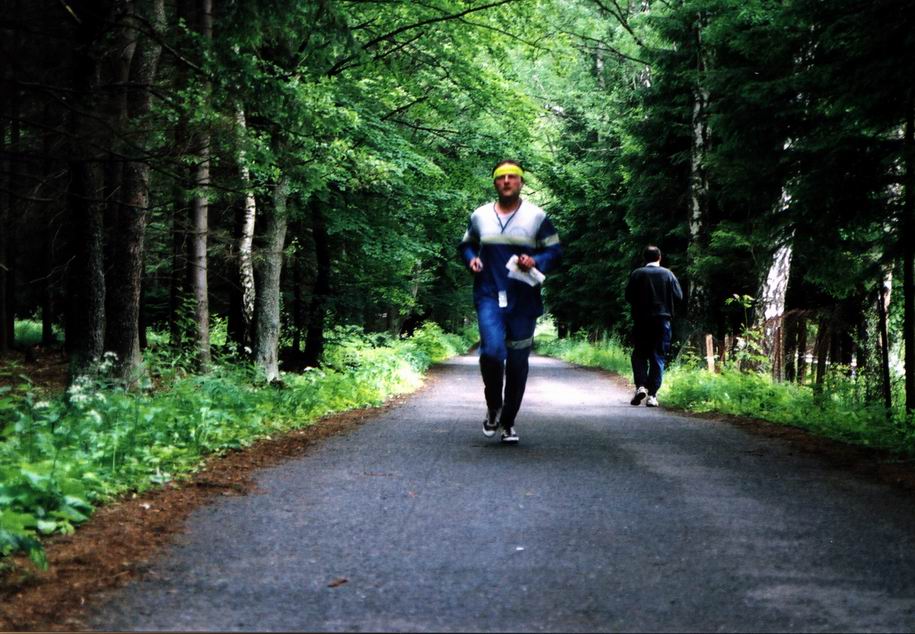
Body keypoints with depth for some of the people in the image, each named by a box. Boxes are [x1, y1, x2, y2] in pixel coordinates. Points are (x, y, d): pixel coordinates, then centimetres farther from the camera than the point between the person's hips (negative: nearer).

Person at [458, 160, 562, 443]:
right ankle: (493, 407, 5)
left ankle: (509, 422, 20)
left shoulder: (537, 217, 3)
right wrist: (471, 259, 1)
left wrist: (535, 262, -14)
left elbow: (555, 252, 6)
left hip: (523, 300, 0)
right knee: (492, 351, -21)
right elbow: (466, 245, 24)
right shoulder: (480, 216, 9)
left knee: (517, 362, 5)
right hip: (489, 296, 0)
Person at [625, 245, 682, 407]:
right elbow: (679, 297, 0)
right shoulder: (668, 274, 0)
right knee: (658, 357, 4)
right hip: (662, 320, 0)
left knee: (639, 354, 11)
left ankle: (640, 385, -9)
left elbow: (628, 296, -3)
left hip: (641, 321, 0)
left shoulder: (636, 274, -2)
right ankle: (652, 395, -1)